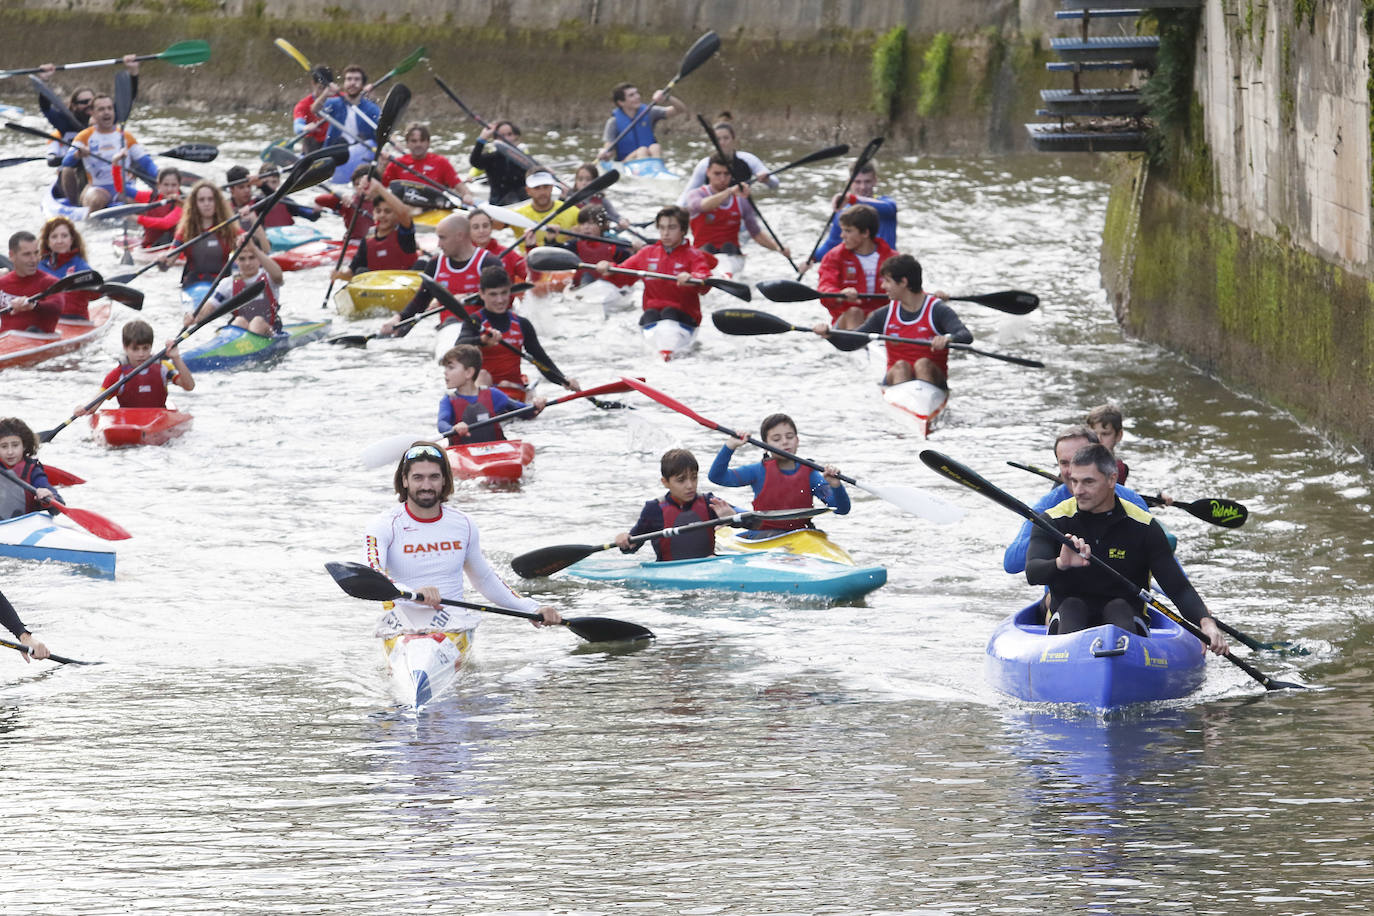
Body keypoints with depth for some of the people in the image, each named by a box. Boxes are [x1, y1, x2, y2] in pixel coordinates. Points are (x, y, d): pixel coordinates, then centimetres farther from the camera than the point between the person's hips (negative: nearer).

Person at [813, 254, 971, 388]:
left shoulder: (936, 311, -5)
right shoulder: (885, 316, 8)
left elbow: (966, 336, -21)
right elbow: (848, 343, 8)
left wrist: (948, 339, -45)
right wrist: (828, 333, -13)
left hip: (933, 381, -2)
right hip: (895, 380, 2)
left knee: (923, 364, -30)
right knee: (901, 366, -27)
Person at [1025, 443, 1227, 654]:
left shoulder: (1143, 527, 0)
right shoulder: (1054, 522, 0)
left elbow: (1179, 588, -3)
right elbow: (1032, 573, -16)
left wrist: (1206, 622, -21)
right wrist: (1061, 564, -40)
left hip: (1126, 621, 0)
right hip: (1068, 621, 0)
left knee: (1118, 607, -30)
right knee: (1071, 605, -30)